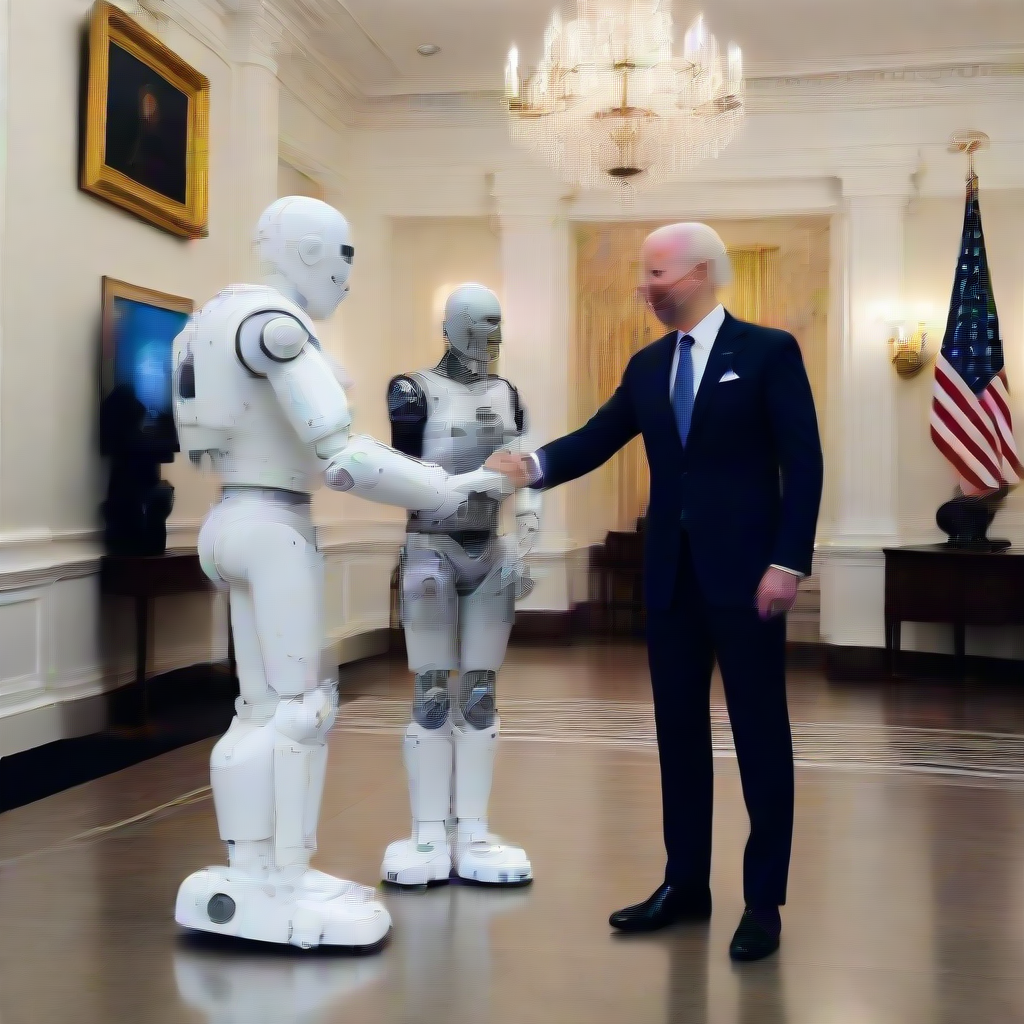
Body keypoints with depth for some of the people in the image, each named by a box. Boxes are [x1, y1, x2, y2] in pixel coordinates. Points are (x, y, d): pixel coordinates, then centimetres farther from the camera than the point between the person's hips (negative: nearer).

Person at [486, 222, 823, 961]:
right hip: (671, 573, 6)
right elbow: (597, 439, 3)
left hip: (745, 570, -5)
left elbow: (803, 463, -8)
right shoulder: (647, 366, 12)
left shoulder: (769, 351, -3)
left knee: (760, 732, 3)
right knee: (678, 729, 10)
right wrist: (533, 465, -16)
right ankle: (685, 884, 22)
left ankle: (765, 899, 13)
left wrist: (788, 562, -15)